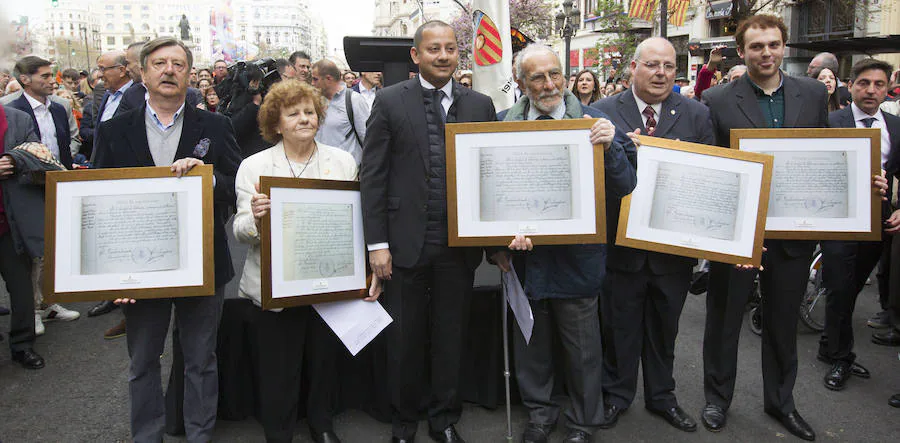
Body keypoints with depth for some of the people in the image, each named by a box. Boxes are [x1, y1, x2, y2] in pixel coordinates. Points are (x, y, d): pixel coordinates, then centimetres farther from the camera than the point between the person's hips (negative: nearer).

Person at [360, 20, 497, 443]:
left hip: (460, 244, 2)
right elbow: (372, 176, -4)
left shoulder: (480, 104, 5)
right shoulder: (390, 101, -1)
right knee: (405, 338, 11)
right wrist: (377, 243, -8)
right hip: (407, 242, -2)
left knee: (450, 336, 13)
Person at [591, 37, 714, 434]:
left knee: (664, 327, 17)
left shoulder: (696, 115, 2)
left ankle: (661, 396, 36)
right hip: (621, 241, -1)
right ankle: (617, 394, 32)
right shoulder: (603, 112, -2)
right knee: (620, 326, 13)